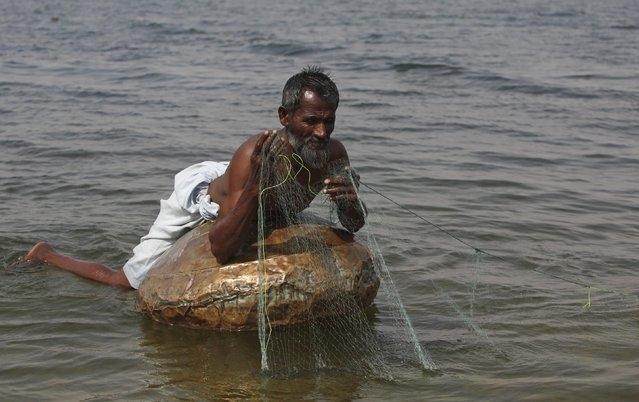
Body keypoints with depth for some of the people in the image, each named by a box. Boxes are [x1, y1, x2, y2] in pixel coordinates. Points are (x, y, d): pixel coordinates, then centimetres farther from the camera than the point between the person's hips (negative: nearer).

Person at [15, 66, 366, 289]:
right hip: (198, 197, -6)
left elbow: (354, 226, -16)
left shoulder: (332, 153, -27)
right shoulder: (252, 156, -44)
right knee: (126, 282, 4)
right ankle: (45, 255, 27)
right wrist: (254, 189, -58)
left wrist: (348, 202, -40)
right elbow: (220, 250, -44)